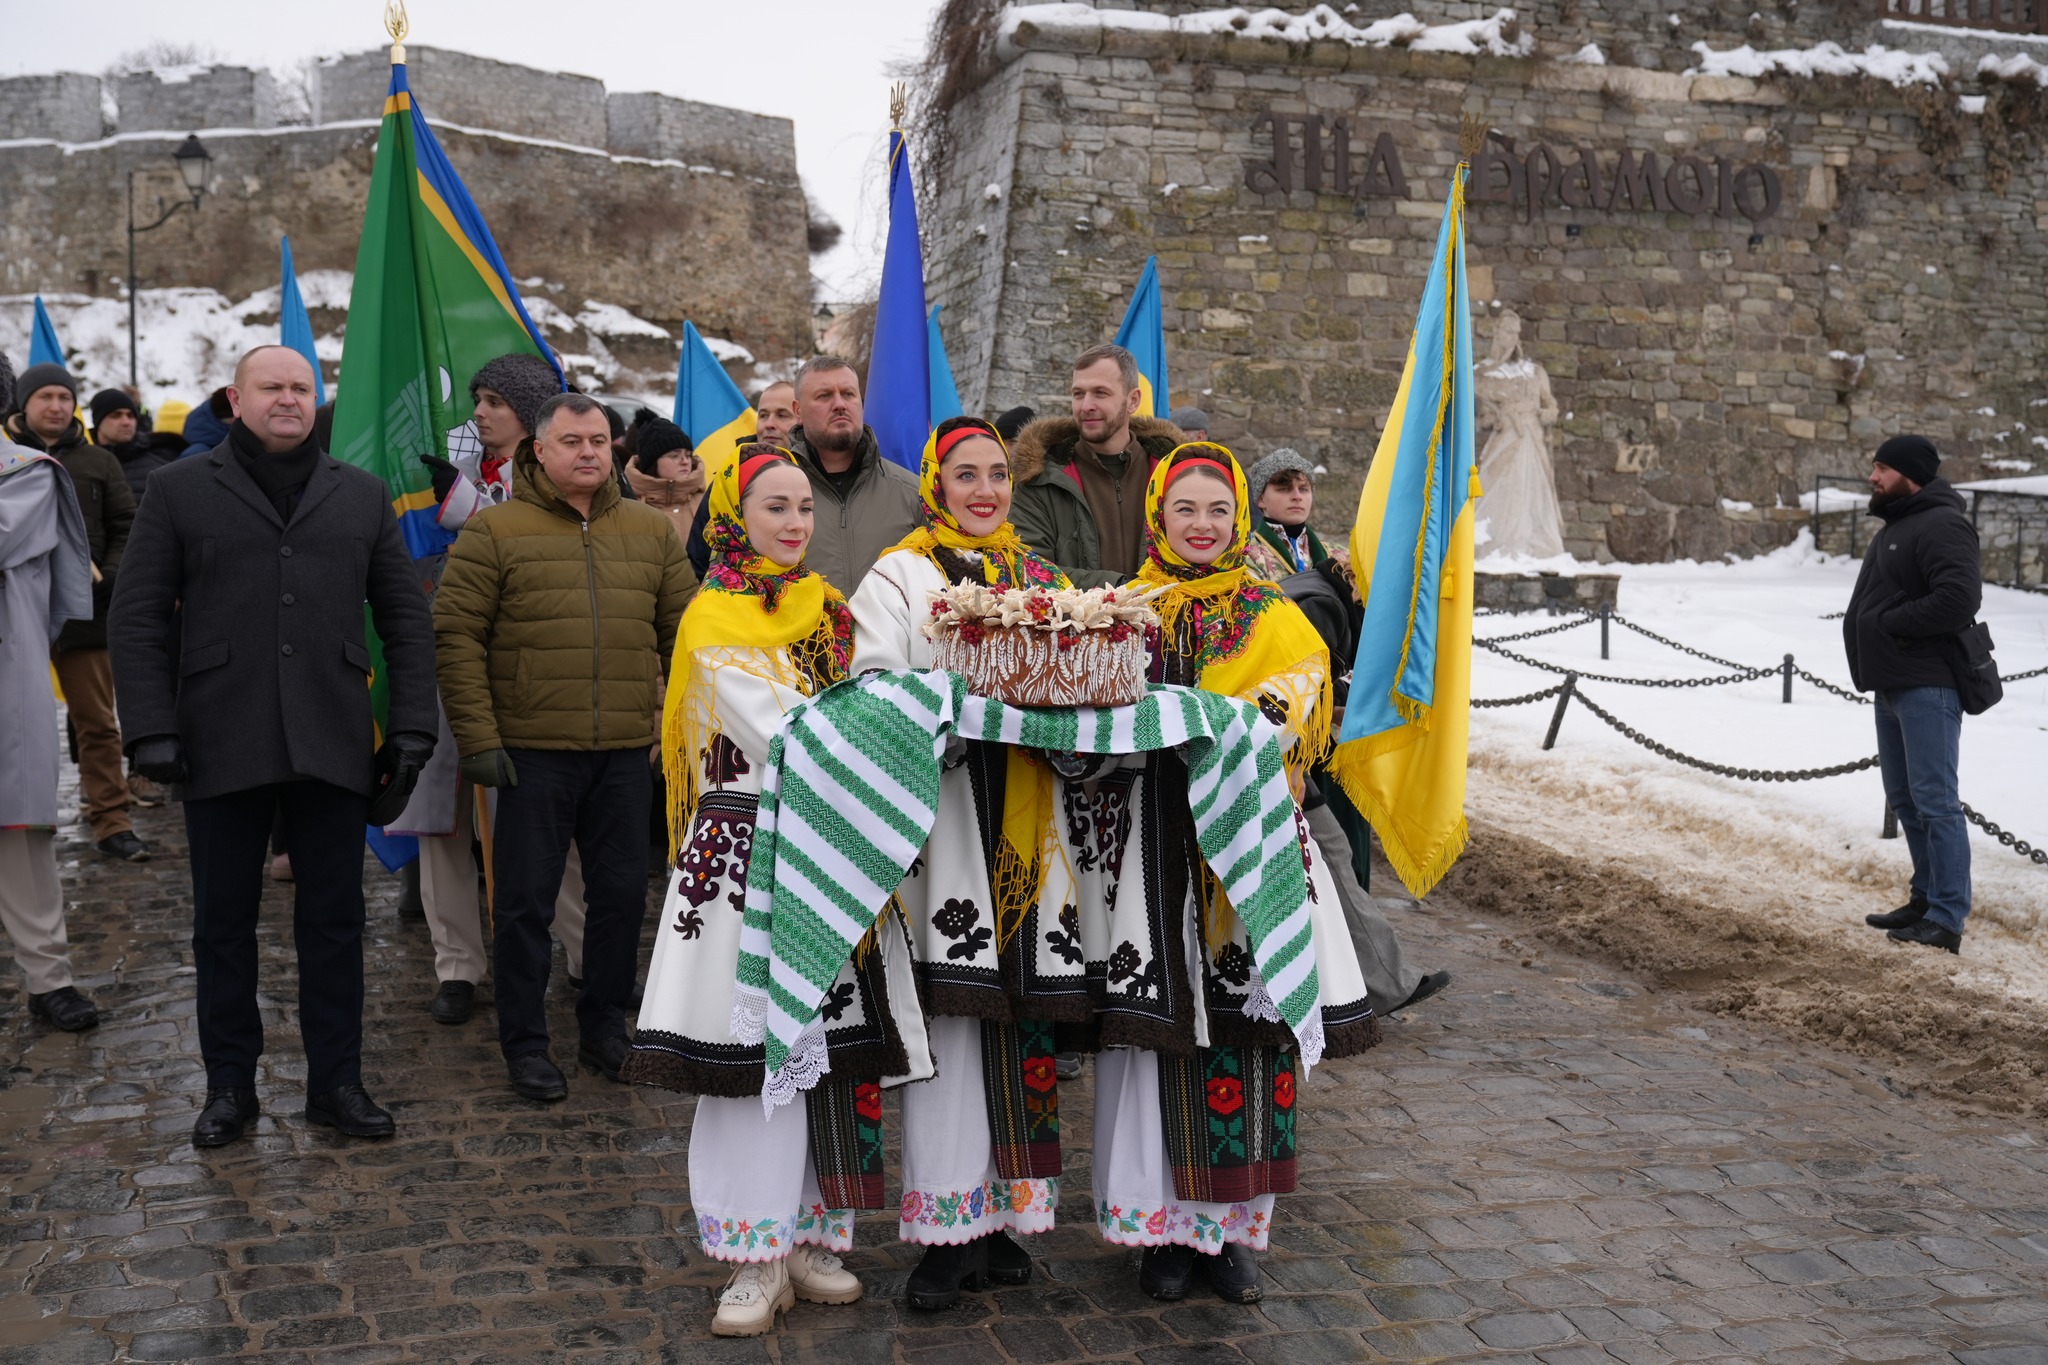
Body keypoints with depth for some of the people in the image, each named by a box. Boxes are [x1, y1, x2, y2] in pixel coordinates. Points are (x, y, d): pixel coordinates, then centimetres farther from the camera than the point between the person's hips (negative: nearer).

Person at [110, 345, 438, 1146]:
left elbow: (404, 618, 9)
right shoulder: (180, 491, 5)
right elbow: (138, 618, 1)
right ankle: (229, 1086, 21)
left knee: (334, 921, 7)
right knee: (224, 923, 9)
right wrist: (151, 730, -8)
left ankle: (335, 1081, 18)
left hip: (333, 747, 1)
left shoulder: (361, 496, 11)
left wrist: (412, 726, 1)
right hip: (222, 747, -1)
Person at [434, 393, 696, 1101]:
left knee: (622, 893, 11)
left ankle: (605, 1027, 28)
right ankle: (524, 1043, 18)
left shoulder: (651, 531, 9)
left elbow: (684, 632, 13)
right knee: (527, 901, 4)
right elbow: (455, 636, -5)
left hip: (627, 752, 4)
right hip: (533, 751, -3)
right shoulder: (494, 530, -2)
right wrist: (476, 739, -10)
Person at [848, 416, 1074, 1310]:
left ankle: (999, 1211, 18)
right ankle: (946, 1223, 5)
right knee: (950, 1010, -5)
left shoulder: (1041, 579, 18)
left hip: (1024, 819, 4)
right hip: (940, 811, -4)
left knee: (1018, 1007, 6)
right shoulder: (899, 579, 3)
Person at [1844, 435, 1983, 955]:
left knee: (1935, 801, -8)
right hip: (1891, 685, 11)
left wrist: (1892, 623, -17)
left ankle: (1946, 919, -5)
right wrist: (1870, 651, 7)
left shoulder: (1941, 525, -15)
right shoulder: (1896, 526, 18)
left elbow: (1959, 598, -27)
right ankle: (1926, 899, 26)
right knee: (1905, 799, 16)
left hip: (1926, 687, -11)